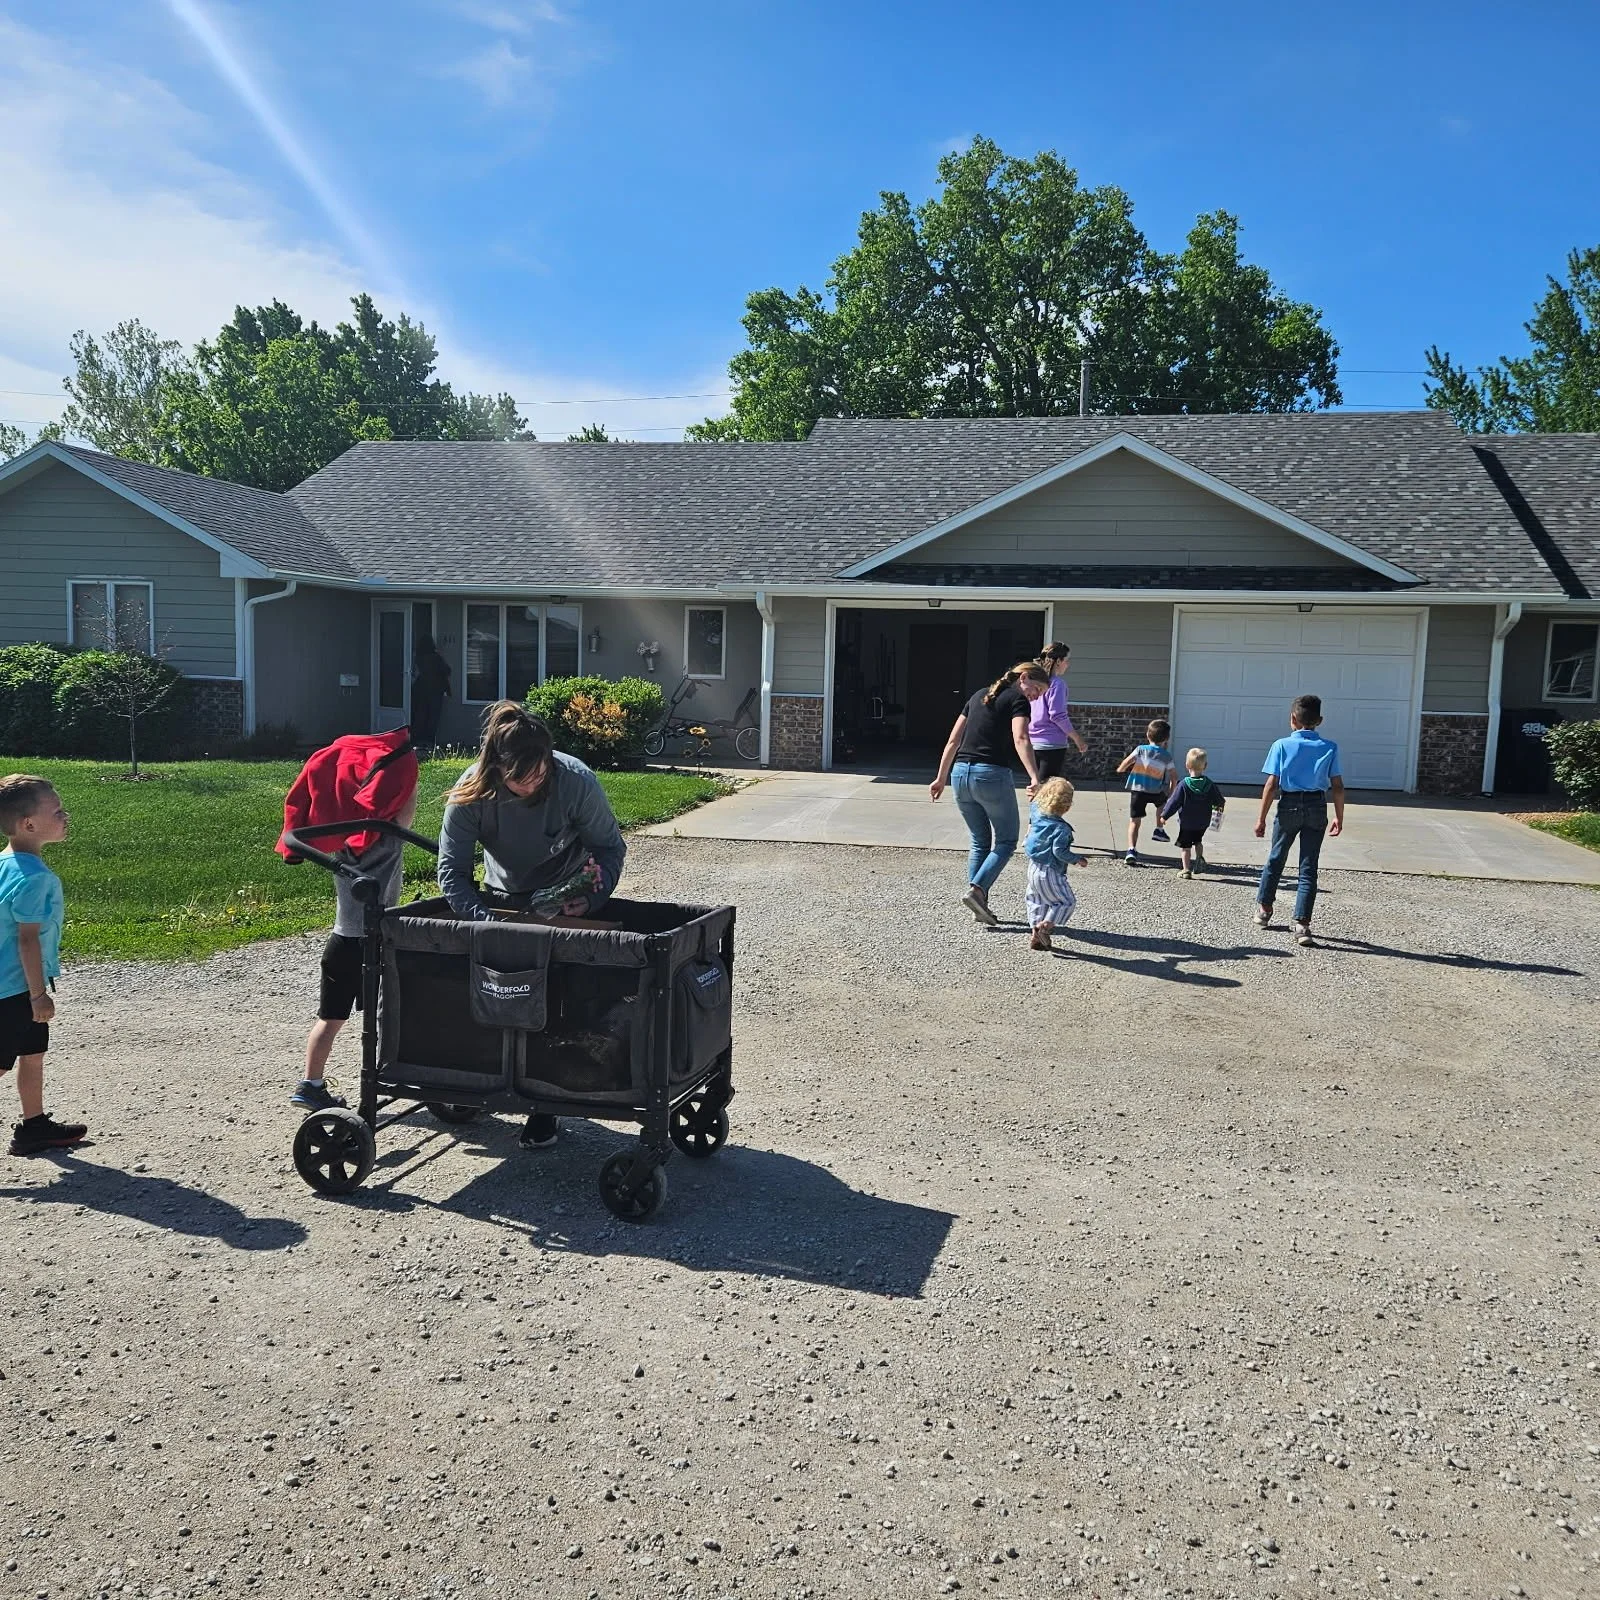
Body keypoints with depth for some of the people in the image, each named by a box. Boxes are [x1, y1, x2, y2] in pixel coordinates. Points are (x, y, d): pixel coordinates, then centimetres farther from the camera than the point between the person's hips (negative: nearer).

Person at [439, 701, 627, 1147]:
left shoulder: (576, 781, -29)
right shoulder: (472, 792, -26)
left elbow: (610, 847, -16)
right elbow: (451, 868, -23)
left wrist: (594, 896, -32)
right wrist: (483, 918, -39)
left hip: (566, 901, -2)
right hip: (503, 899, 2)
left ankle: (546, 1108, 5)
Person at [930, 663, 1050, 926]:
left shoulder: (980, 695, 21)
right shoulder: (1018, 700, 0)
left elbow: (953, 741, 20)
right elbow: (1020, 739, -19)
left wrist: (941, 778, 24)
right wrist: (1034, 778, -30)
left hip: (960, 773, 7)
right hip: (991, 775, -7)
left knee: (980, 842, 17)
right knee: (1006, 840, 7)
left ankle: (980, 906, 14)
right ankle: (976, 890, -10)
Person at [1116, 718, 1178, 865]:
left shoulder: (1141, 749, -1)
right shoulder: (1167, 756, 2)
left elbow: (1127, 761, -11)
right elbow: (1174, 777, 3)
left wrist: (1120, 769, 11)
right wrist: (1171, 793, 17)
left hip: (1137, 789, -1)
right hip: (1156, 792, 1)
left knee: (1134, 821, -1)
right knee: (1163, 802, 36)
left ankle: (1131, 850, -16)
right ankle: (1159, 830, 37)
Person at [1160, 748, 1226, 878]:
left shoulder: (1184, 785, -17)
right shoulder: (1209, 784, -6)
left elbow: (1174, 802, -14)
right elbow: (1219, 801, 2)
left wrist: (1164, 815, -4)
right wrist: (1219, 807, 26)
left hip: (1186, 823, -4)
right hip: (1203, 823, 4)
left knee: (1185, 846, 6)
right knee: (1198, 841, 28)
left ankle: (1187, 870, 4)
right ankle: (1199, 858, 8)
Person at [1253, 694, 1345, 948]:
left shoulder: (1282, 745, -4)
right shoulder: (1329, 748, 1)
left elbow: (1271, 785, -7)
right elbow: (1337, 787, 0)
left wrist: (1262, 818, -2)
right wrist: (1339, 818, 10)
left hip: (1289, 806, -1)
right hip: (1317, 808, 1)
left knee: (1275, 859, 17)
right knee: (1308, 867, 4)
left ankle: (1263, 909, 32)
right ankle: (1302, 924, -1)